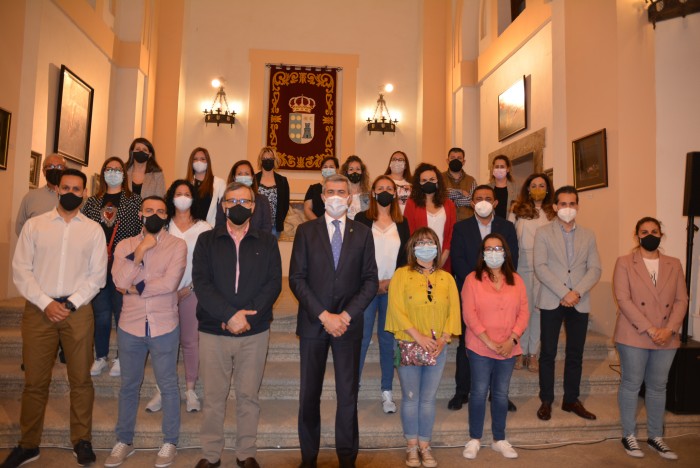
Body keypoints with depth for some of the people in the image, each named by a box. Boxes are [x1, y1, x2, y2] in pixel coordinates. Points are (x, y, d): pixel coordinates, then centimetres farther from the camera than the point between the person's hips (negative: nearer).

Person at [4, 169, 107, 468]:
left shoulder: (93, 230, 5)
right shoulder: (34, 225, 6)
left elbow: (97, 275, 2)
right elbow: (20, 270, 1)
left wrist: (71, 303, -9)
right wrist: (46, 303, -9)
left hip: (78, 310, 0)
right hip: (38, 309, 0)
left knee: (81, 379, 5)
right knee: (35, 381, 8)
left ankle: (81, 441, 19)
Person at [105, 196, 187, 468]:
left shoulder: (177, 245, -4)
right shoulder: (125, 245, 5)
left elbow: (170, 282, -16)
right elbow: (120, 281, -10)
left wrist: (135, 288, -8)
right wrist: (141, 250, -14)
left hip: (164, 327, -3)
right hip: (130, 326, 3)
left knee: (168, 385, 9)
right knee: (128, 385, 16)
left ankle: (170, 442, 25)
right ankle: (124, 441, 34)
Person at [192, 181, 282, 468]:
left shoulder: (267, 242, 6)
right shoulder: (207, 240, 6)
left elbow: (274, 283, -2)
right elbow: (200, 282, -5)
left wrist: (247, 316, -14)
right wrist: (230, 315, -16)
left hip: (255, 331, 0)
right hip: (213, 330, 0)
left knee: (248, 395, 9)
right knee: (213, 396, 9)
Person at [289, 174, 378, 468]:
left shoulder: (362, 233, 6)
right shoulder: (306, 231, 3)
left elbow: (371, 280, 2)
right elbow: (297, 278, -3)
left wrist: (346, 315, -10)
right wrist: (323, 315, -12)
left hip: (348, 324, 0)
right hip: (313, 323, 0)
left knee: (348, 394, 8)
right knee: (309, 394, 10)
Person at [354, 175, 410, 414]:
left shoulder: (402, 223, 11)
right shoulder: (362, 219, 2)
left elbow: (406, 257, 9)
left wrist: (392, 281, -6)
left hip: (393, 288, 2)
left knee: (388, 339, 8)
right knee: (361, 338, 0)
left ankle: (387, 392, 18)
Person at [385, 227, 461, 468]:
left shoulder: (447, 278, 6)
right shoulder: (401, 274, -4)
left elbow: (453, 311, 3)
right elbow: (396, 309, -11)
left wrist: (443, 340, -9)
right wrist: (419, 337, -16)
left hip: (437, 349, 3)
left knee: (428, 399, 10)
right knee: (410, 398, 7)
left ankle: (425, 446, 23)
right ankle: (412, 446, 22)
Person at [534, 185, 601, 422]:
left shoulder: (588, 235, 12)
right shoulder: (543, 232, 2)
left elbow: (595, 269, 3)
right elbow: (540, 267, -7)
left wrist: (577, 292, -12)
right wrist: (563, 293, -15)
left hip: (579, 302, 3)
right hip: (551, 301, -3)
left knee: (575, 354, 10)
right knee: (548, 353, 2)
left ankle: (571, 400, 23)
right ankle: (546, 401, 14)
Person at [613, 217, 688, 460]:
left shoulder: (674, 265, 10)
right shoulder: (624, 263, -2)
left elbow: (681, 300, 4)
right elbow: (623, 300, -11)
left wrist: (669, 329, -10)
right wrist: (649, 329, -17)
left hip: (666, 338, 4)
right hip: (634, 337, -4)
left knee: (658, 387, 13)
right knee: (631, 385, 5)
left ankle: (655, 437, 26)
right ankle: (629, 436, 17)